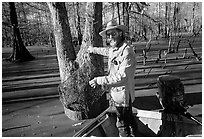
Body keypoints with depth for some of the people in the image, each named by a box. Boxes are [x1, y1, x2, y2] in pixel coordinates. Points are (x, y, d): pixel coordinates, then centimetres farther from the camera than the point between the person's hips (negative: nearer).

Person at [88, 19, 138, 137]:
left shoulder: (127, 51, -25)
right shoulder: (113, 49, 3)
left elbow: (122, 77, -31)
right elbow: (107, 50, 29)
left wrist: (99, 80, -27)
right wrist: (94, 49, 44)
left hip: (123, 93, -9)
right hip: (117, 92, 9)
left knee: (123, 123, 8)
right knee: (129, 118, 30)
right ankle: (134, 134, 52)